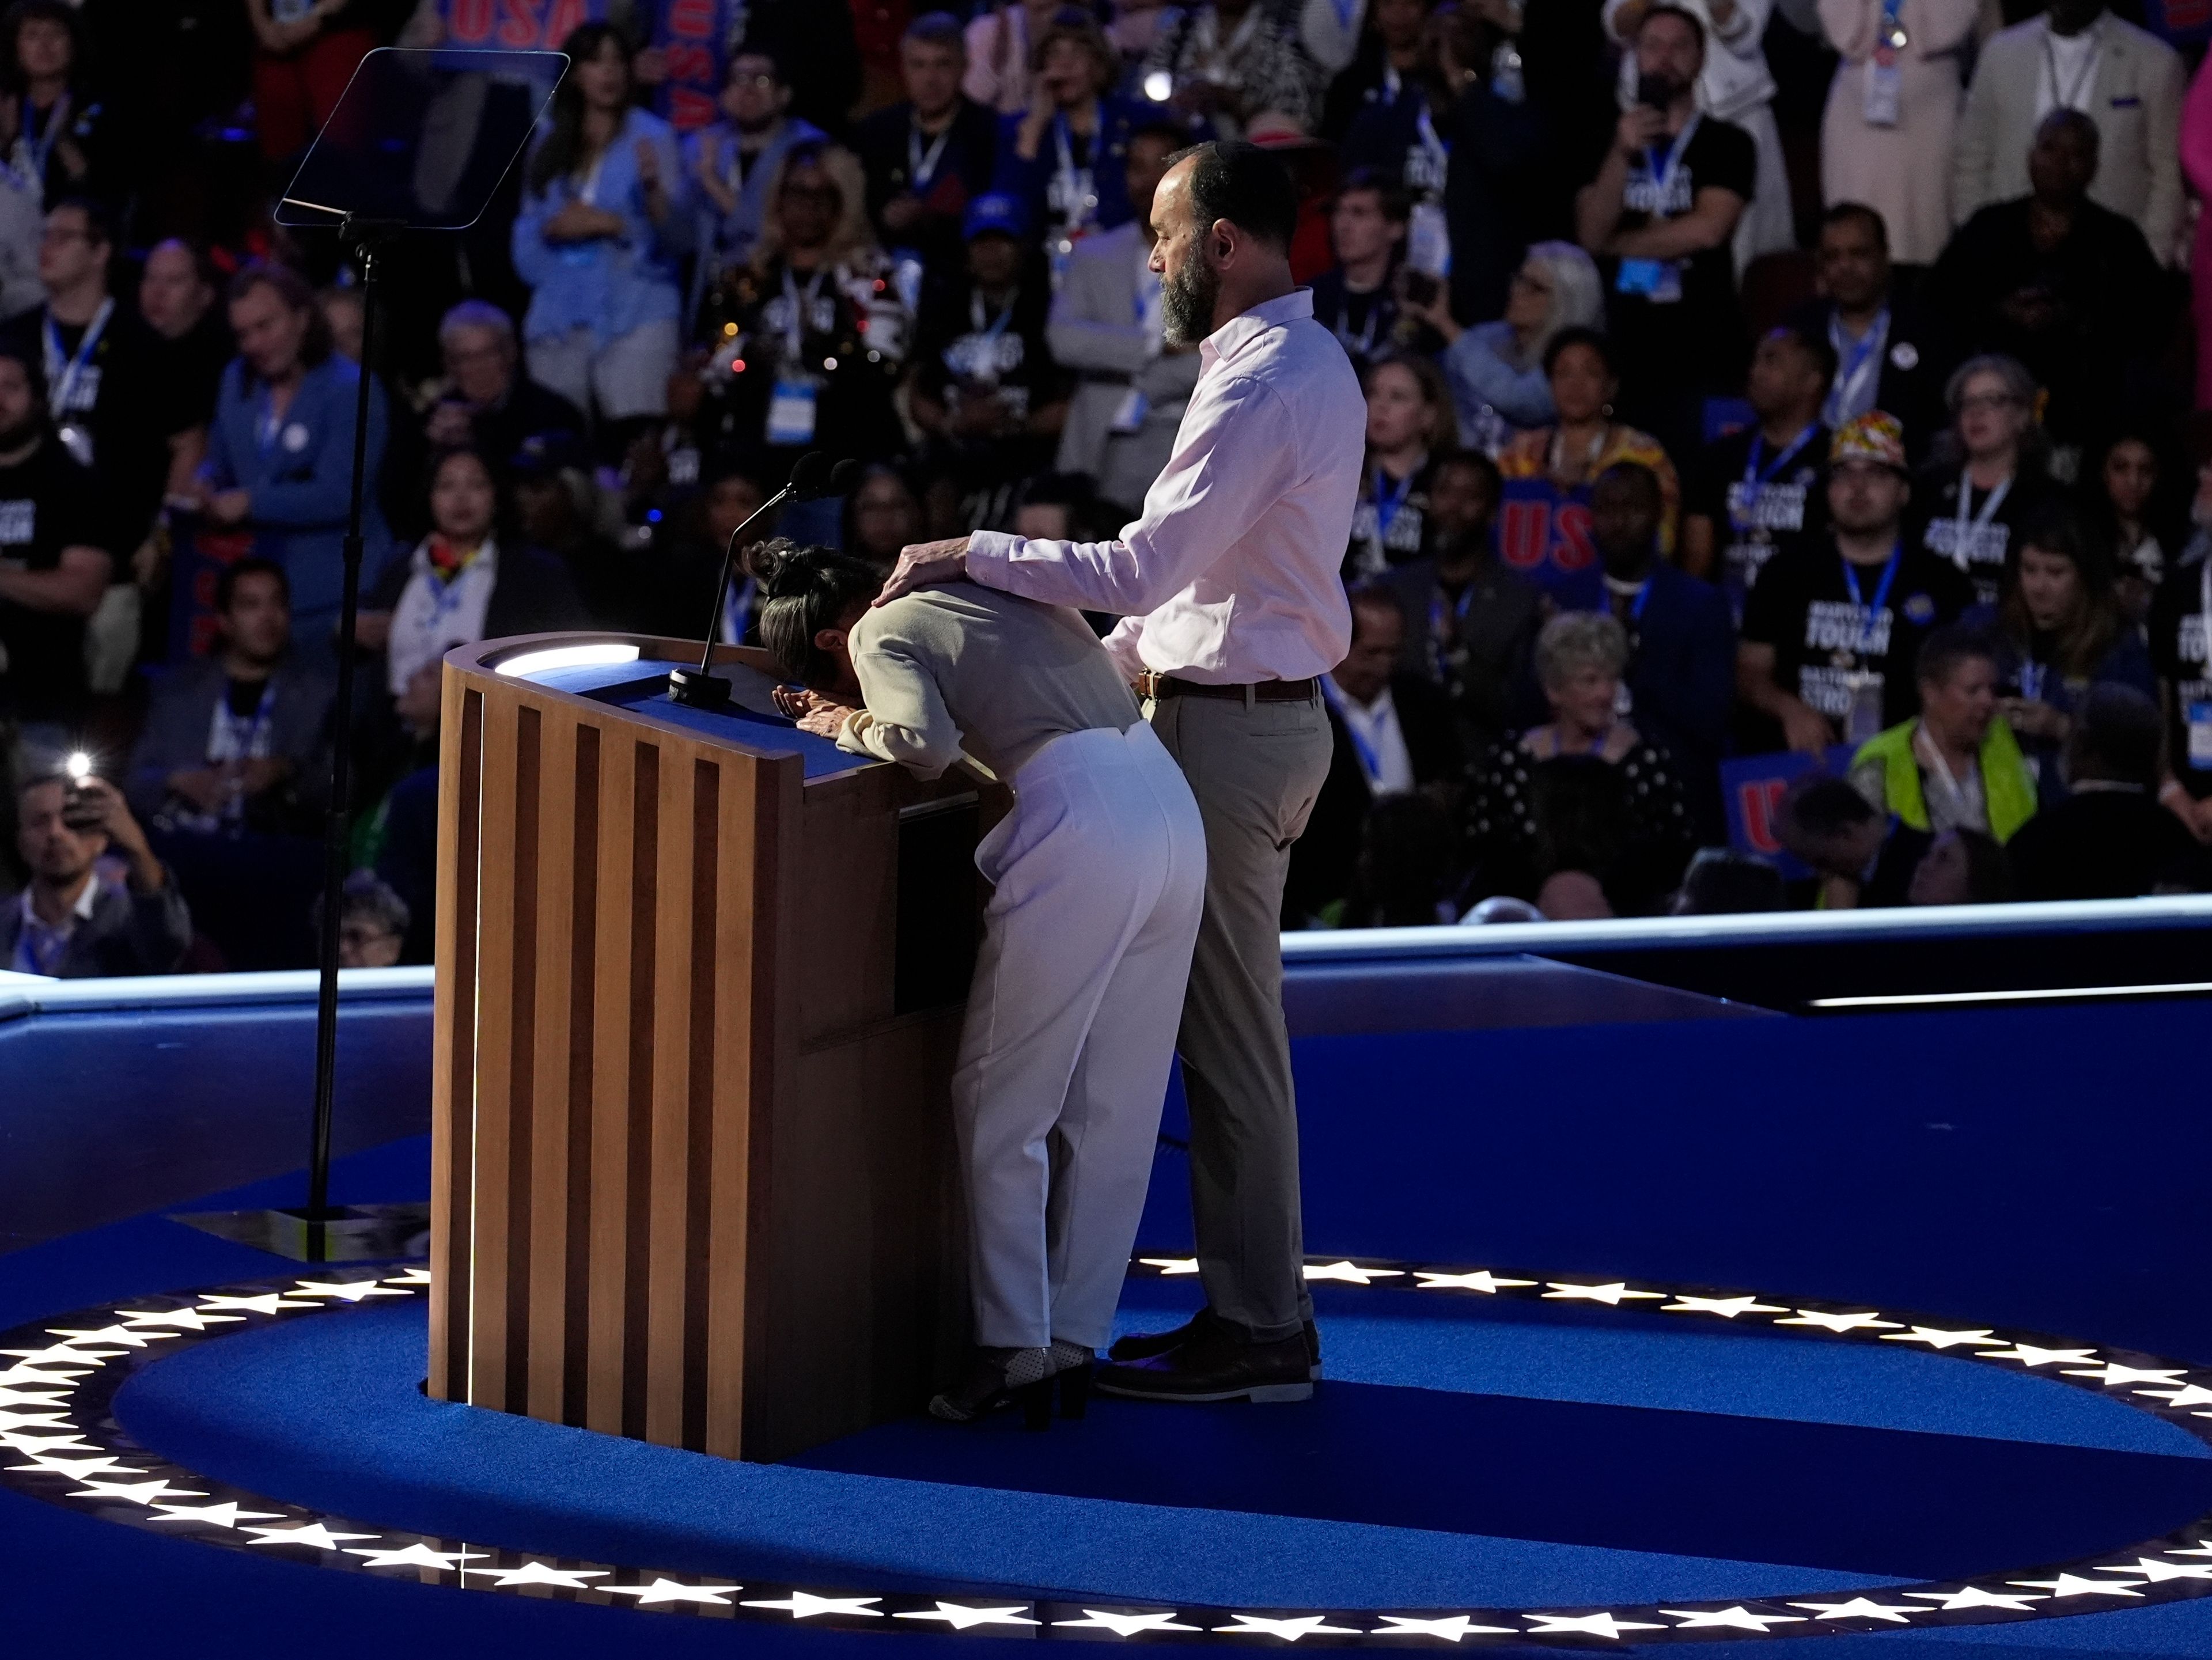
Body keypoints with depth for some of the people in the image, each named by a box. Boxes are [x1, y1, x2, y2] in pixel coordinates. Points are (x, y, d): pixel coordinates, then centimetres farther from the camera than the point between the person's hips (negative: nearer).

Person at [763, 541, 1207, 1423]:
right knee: (1113, 1110, 12)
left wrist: (855, 728, 4)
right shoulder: (988, 584, 25)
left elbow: (928, 744, -15)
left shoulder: (883, 633, 2)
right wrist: (874, 716, 26)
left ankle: (1012, 1344, 3)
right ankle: (1077, 1339, 15)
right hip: (1172, 801, 8)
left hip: (1081, 827, -8)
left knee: (1000, 1103, 4)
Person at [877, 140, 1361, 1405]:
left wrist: (972, 557, -15)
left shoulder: (1260, 388, -19)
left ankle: (1257, 1333, -2)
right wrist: (1106, 662, 17)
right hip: (1264, 713, 11)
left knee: (1230, 1031, -6)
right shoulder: (1312, 364, 14)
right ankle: (1260, 1305, 18)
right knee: (1231, 1026, 14)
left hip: (1231, 729, -11)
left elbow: (1145, 566, -24)